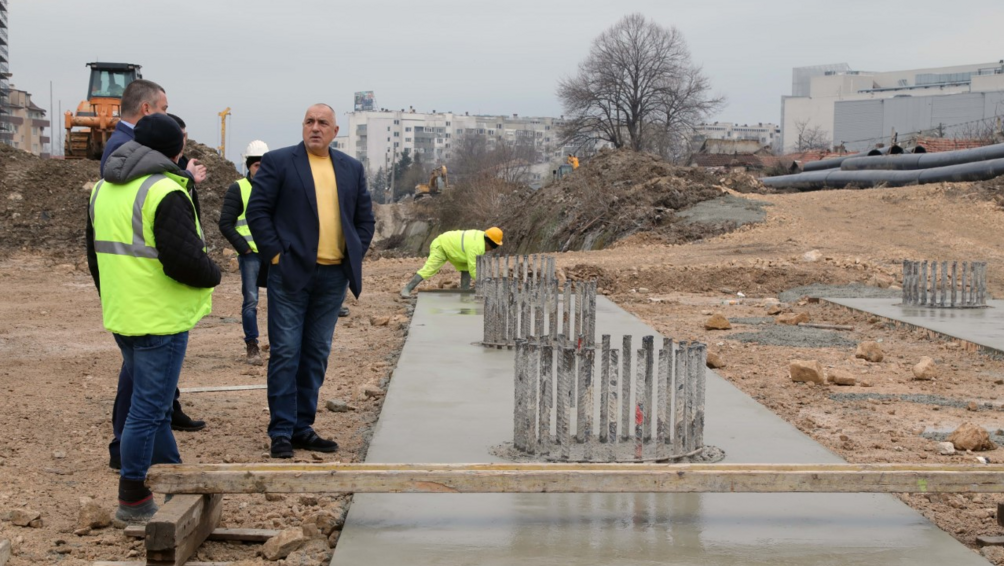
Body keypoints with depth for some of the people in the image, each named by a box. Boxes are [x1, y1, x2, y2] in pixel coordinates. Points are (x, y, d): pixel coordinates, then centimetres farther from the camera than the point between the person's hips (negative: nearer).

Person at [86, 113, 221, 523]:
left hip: (121, 316, 9)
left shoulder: (103, 189, 12)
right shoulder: (164, 193, -18)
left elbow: (97, 255, 19)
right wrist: (213, 275, -4)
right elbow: (184, 259, -24)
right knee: (149, 409, -1)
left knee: (152, 402, 20)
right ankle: (132, 500, 4)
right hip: (161, 320, -9)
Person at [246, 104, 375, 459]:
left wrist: (355, 256, 5)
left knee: (317, 354, 9)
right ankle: (281, 432, 2)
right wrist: (274, 254, -10)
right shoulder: (278, 162, 0)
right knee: (286, 353, -4)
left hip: (334, 276, 4)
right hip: (291, 272, -4)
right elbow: (257, 210, -3)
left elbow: (365, 218, 16)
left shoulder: (352, 169, 13)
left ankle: (303, 428, 17)